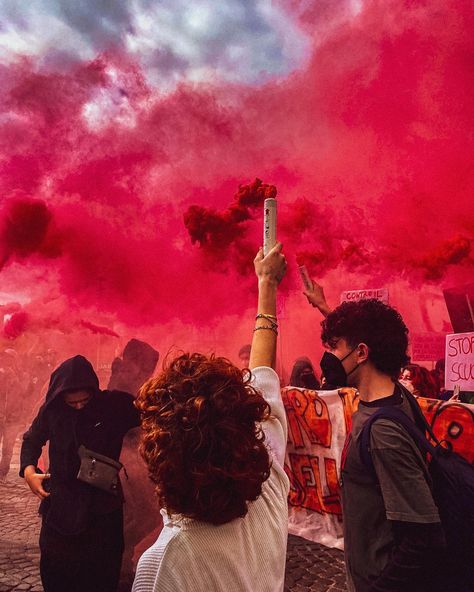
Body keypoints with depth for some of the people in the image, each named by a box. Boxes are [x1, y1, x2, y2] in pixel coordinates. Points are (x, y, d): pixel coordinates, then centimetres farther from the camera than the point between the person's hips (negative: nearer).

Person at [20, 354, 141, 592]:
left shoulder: (117, 404, -15)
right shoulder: (51, 409, -7)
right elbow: (32, 440, 10)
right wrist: (29, 470, -5)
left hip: (103, 507, -2)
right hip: (60, 504, 2)